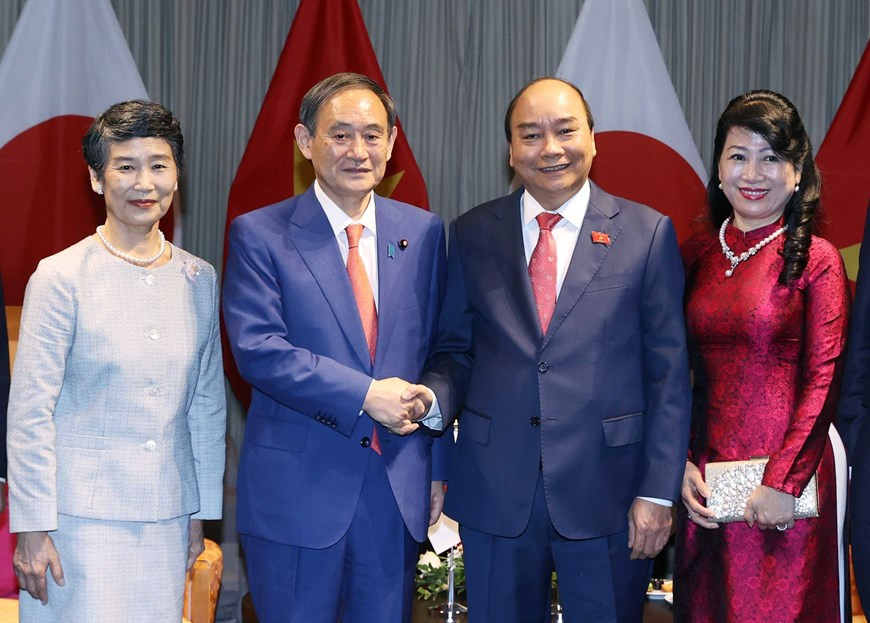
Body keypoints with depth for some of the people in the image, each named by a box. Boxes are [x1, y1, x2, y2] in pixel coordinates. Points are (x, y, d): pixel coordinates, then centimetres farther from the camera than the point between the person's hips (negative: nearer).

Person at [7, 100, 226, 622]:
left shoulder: (200, 280, 6)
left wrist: (201, 513, 12)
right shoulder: (61, 278, -7)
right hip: (81, 518, -4)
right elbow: (30, 411, -7)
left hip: (167, 517, 4)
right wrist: (31, 528, -8)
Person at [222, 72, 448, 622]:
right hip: (298, 489, -3)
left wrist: (438, 467, 9)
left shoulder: (423, 232, 7)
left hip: (399, 489, 3)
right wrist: (365, 396, -18)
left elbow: (436, 351, 10)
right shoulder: (260, 235, -4)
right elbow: (257, 348, -14)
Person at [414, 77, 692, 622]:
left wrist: (659, 491, -7)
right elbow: (457, 349, 10)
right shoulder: (471, 235, 7)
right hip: (496, 492, 2)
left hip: (607, 495, -1)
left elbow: (669, 373, -2)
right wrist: (433, 397, -12)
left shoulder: (648, 233, 0)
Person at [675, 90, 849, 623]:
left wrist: (784, 482, -14)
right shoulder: (695, 256, 7)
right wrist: (681, 465, 0)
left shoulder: (815, 259, -6)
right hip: (706, 479, 4)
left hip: (783, 487, -4)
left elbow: (824, 381, -10)